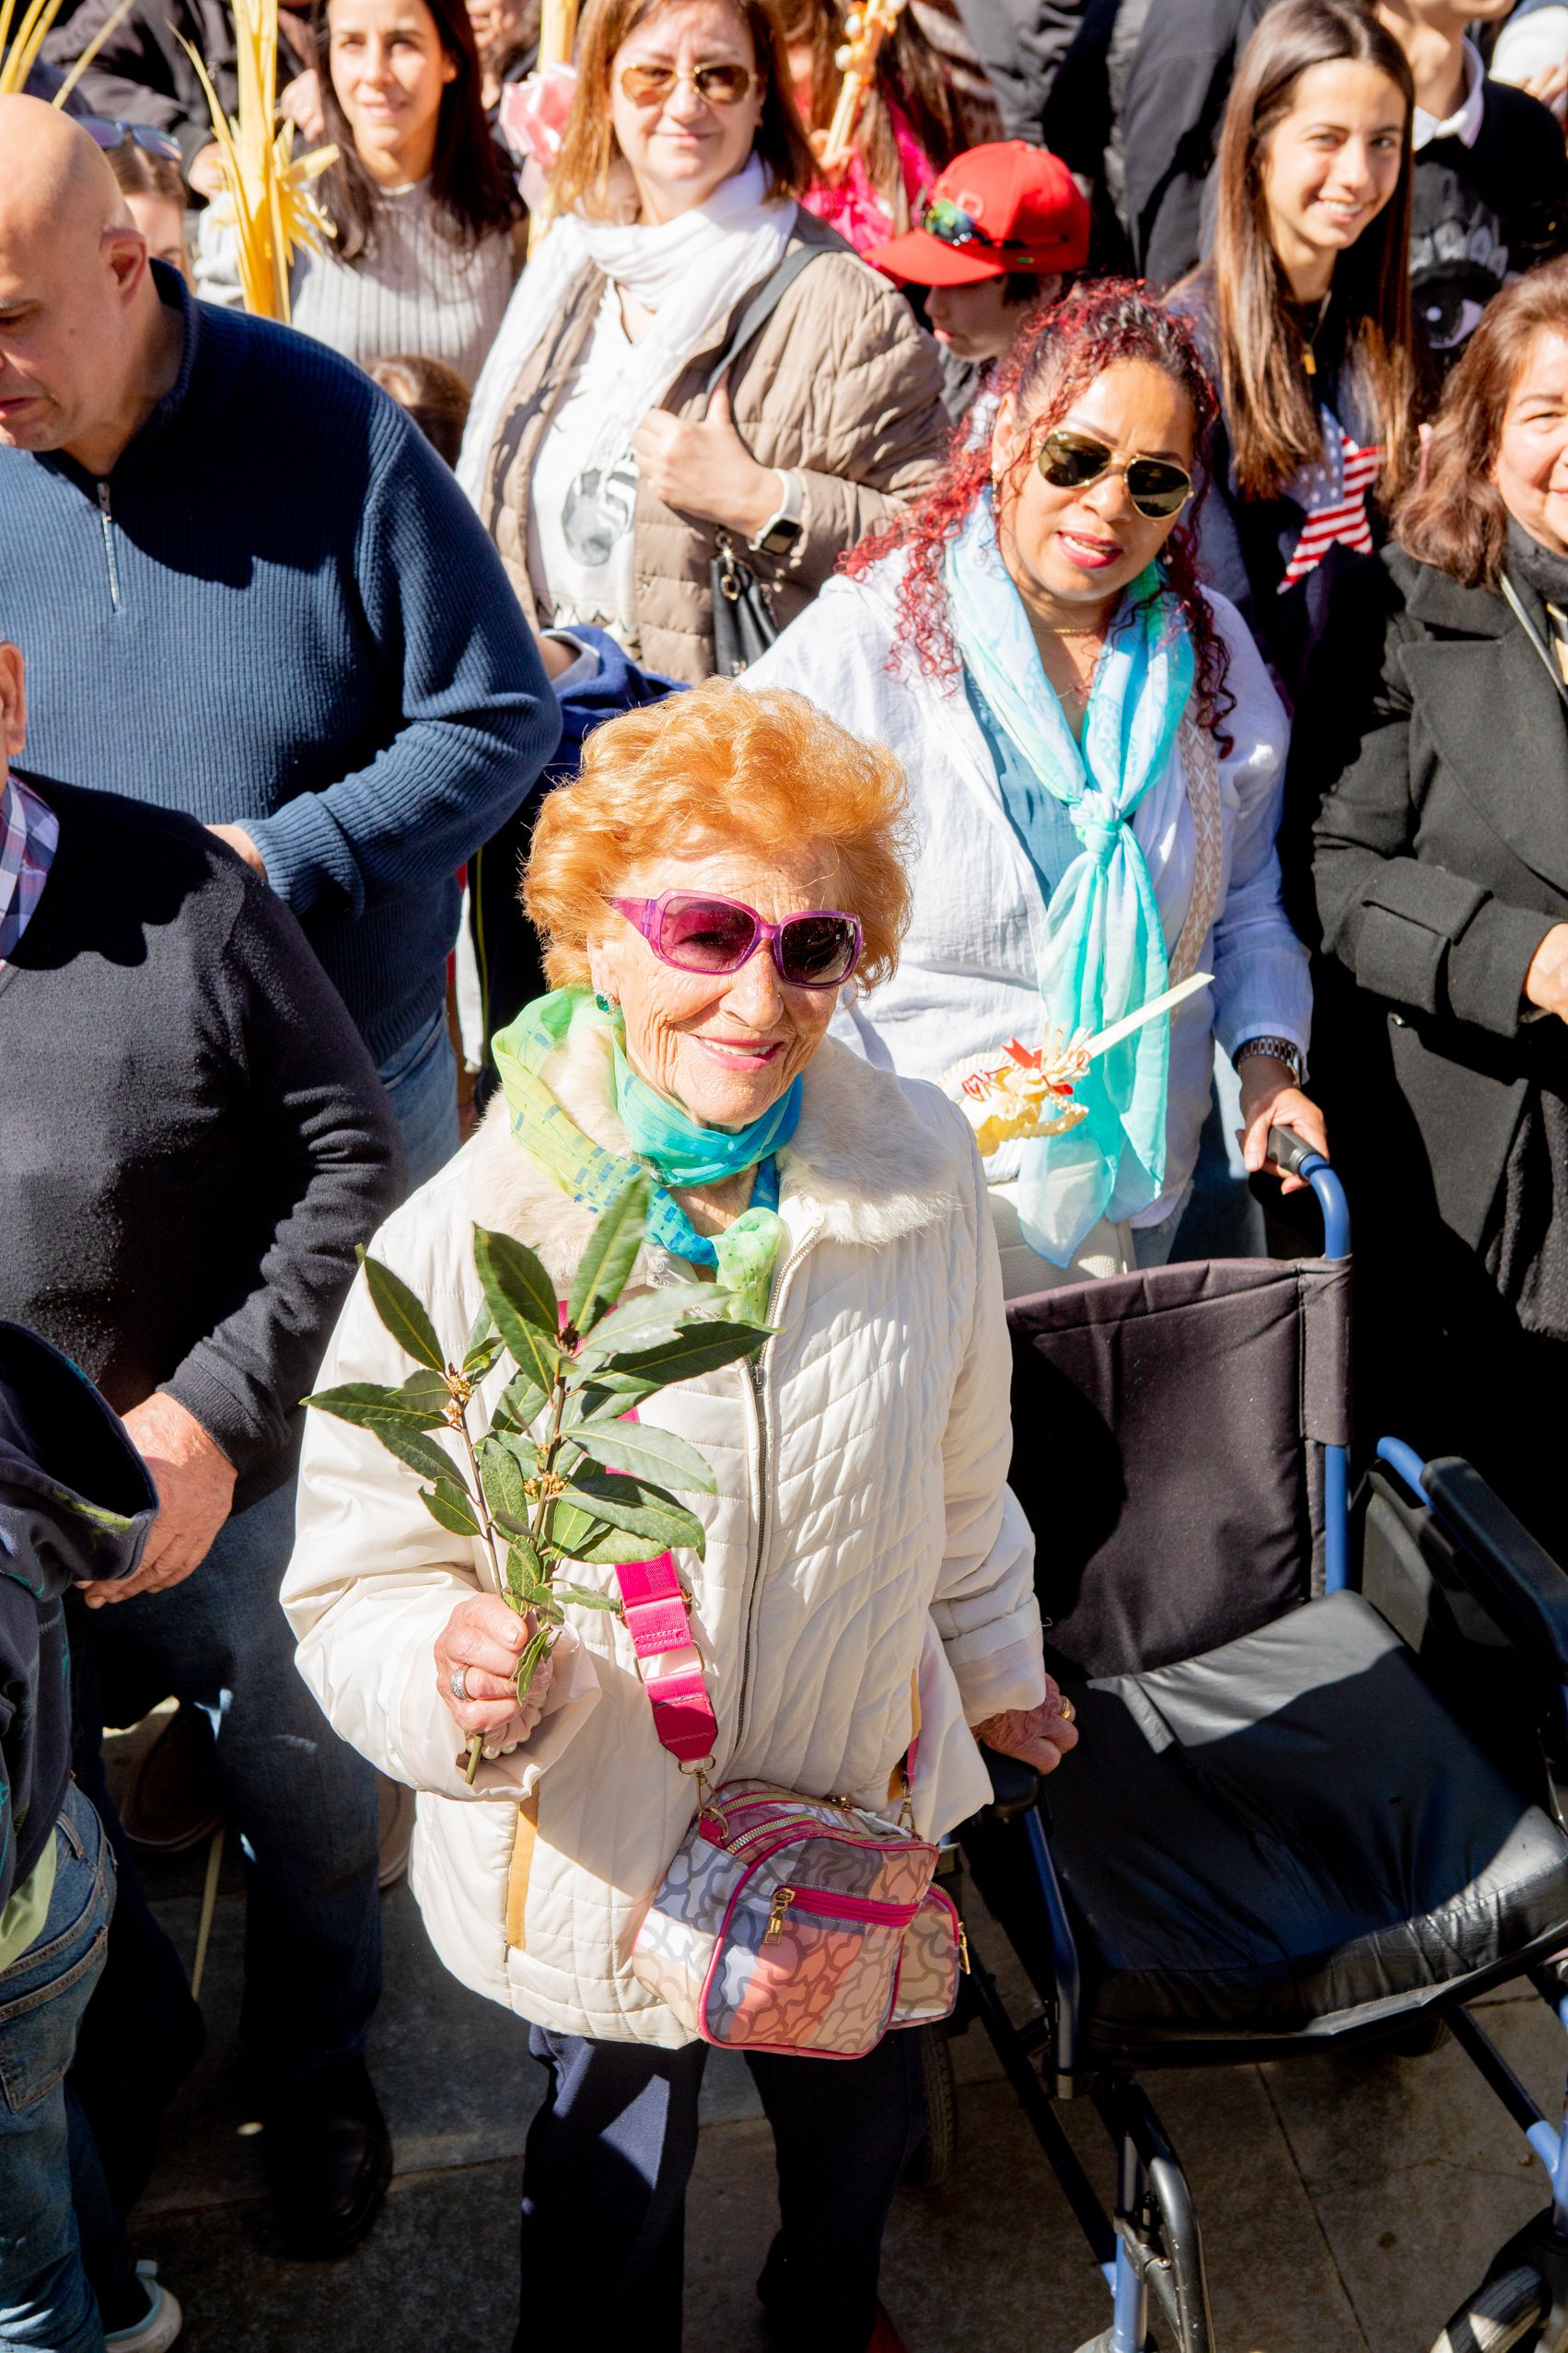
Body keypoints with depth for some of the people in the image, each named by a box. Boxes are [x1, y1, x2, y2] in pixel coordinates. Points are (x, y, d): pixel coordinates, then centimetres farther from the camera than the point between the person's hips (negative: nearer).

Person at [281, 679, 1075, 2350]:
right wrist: (458, 1672, -39)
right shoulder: (458, 1250, -27)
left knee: (861, 2139, 32)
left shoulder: (923, 1174, -15)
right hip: (596, 1858, -3)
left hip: (864, 1815, 4)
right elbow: (357, 1590, -18)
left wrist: (993, 1663, 15)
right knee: (613, 2212, 24)